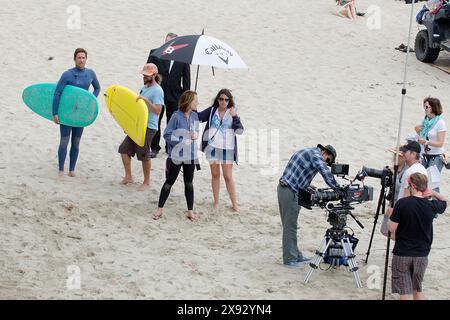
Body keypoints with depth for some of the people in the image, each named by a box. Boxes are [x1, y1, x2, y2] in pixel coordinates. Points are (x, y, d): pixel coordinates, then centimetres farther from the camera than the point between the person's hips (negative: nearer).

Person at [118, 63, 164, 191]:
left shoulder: (157, 91, -13)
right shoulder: (144, 87, 14)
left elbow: (157, 111, -24)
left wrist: (145, 99, -29)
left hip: (148, 127, -9)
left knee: (144, 155, -2)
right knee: (124, 149, 9)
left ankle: (146, 182, 12)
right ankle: (128, 176, 20)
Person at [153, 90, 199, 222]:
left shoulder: (194, 115, 0)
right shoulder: (176, 116, -17)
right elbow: (167, 135, -15)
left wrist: (196, 134, -8)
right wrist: (182, 142, -19)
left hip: (191, 155, 5)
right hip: (176, 155, -5)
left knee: (189, 183, 12)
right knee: (169, 182, 6)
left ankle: (190, 211, 20)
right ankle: (159, 209, 19)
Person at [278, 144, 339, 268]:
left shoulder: (307, 152, 22)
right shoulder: (315, 154, -8)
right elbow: (325, 172, -21)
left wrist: (307, 186, 13)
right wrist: (337, 188, -19)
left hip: (283, 188, 10)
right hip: (290, 191, -10)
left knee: (290, 225, 15)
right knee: (290, 226, -5)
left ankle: (295, 255, 22)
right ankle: (290, 260, -1)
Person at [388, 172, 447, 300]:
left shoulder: (402, 203, -15)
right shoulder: (431, 206, -6)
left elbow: (392, 229, -11)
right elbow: (444, 202, 18)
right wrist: (434, 193, 1)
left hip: (402, 254, -3)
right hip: (422, 255, 3)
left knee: (404, 292, 2)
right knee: (417, 289, 20)